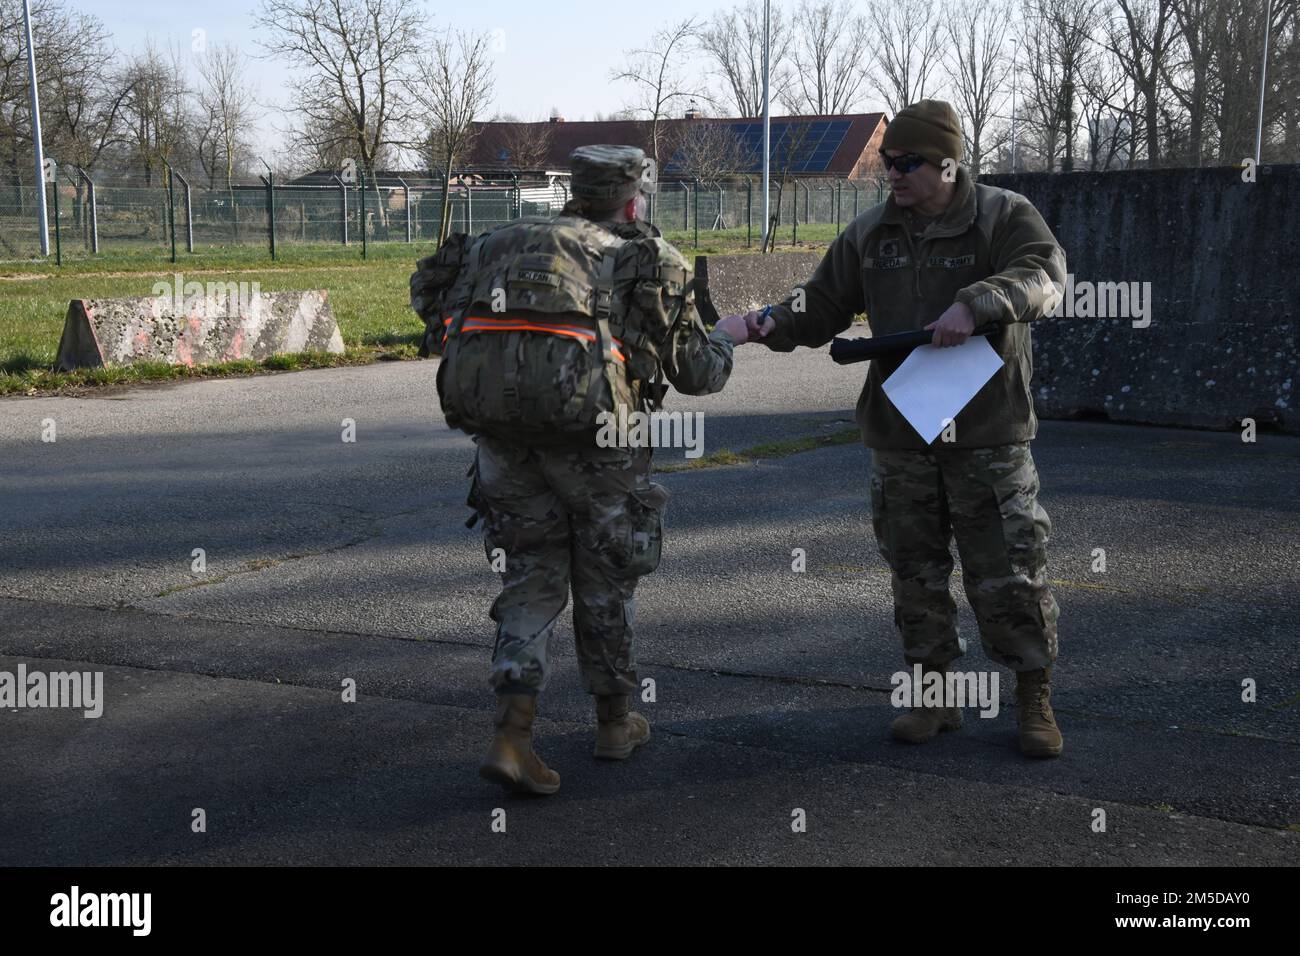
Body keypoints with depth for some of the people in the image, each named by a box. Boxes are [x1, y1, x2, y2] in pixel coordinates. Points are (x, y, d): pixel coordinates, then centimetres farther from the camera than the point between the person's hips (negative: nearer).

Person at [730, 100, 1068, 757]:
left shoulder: (1003, 216, -4)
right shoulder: (870, 233, 8)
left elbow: (1045, 274, -20)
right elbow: (824, 305, 10)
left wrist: (977, 303, -36)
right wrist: (776, 325, -10)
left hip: (988, 433, -4)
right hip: (899, 436, 4)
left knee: (1008, 571, 1)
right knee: (915, 568, 11)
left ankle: (1035, 701, 16)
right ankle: (935, 696, 25)